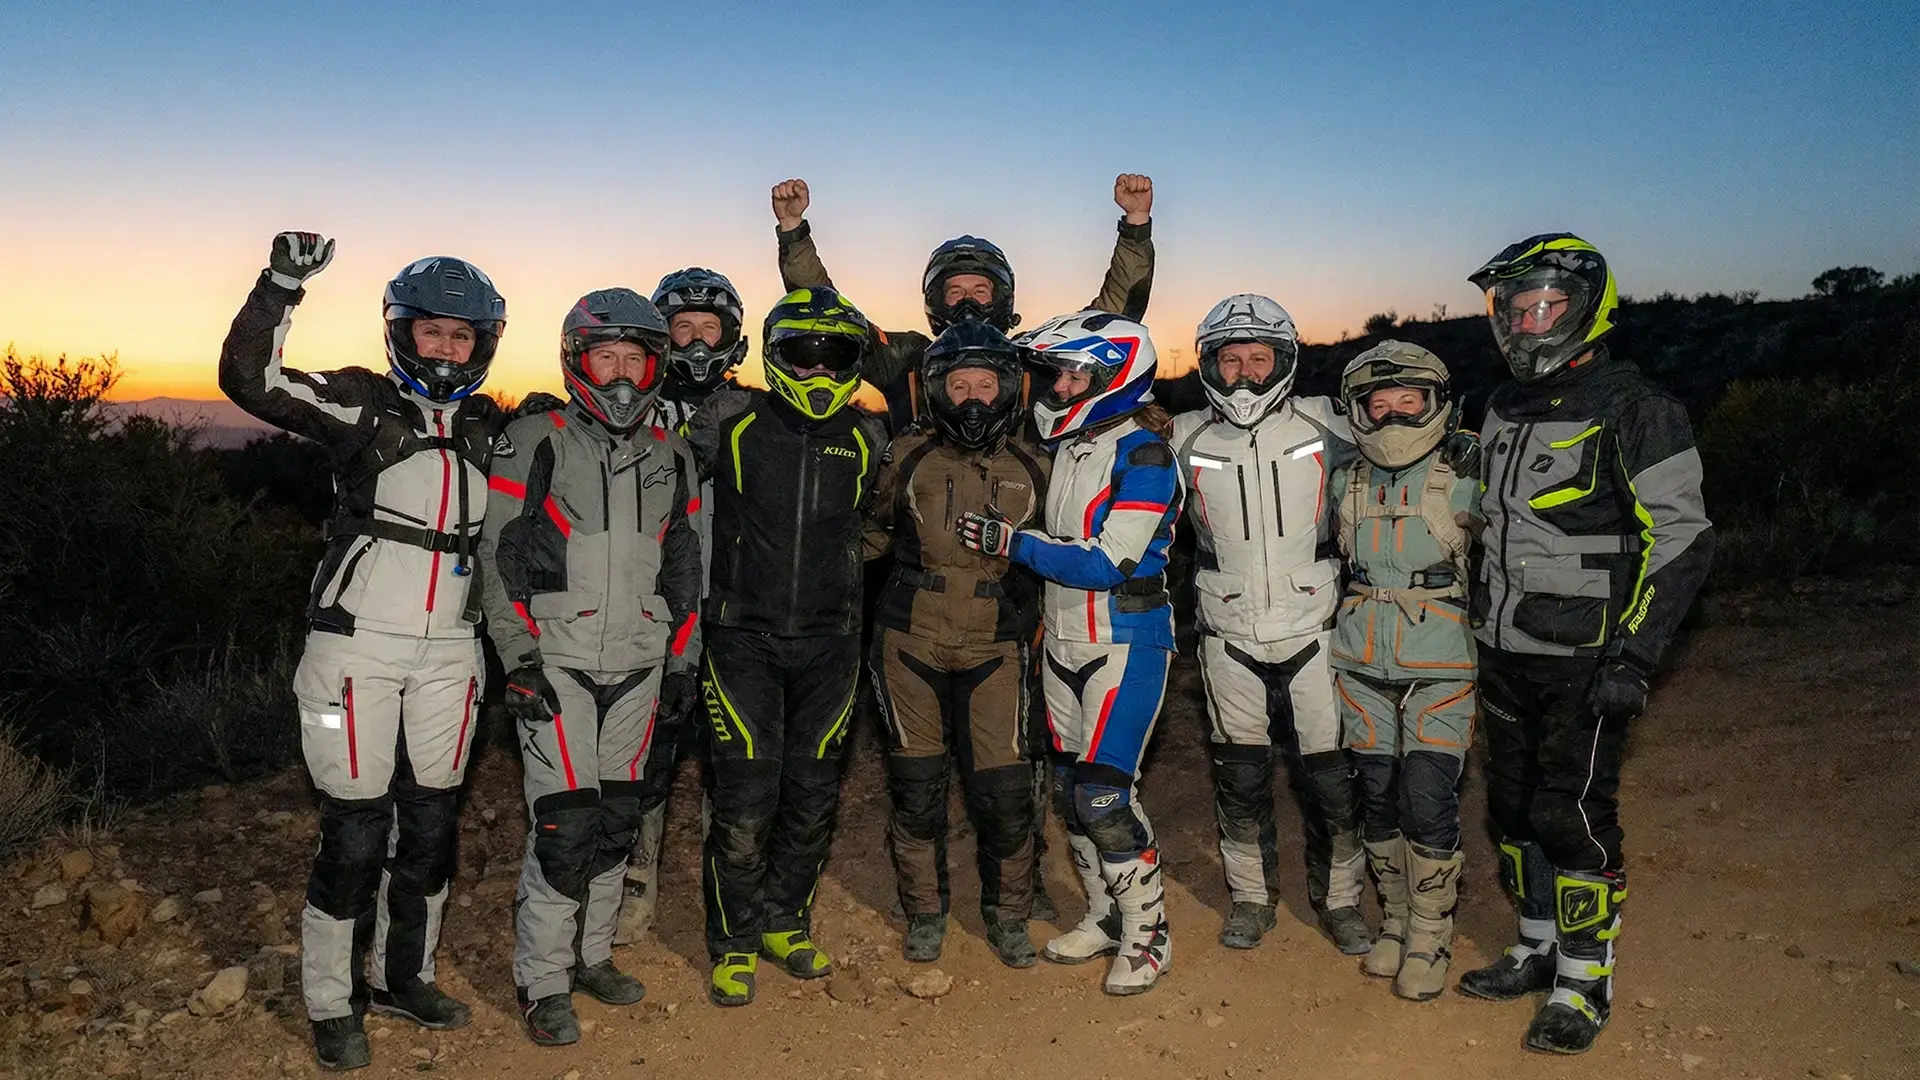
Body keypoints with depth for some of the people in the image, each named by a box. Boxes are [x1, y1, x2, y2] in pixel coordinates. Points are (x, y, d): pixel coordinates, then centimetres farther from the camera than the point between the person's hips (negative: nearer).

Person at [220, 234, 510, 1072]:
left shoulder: (490, 429, 10)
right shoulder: (362, 403, -3)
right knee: (355, 831, 0)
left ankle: (403, 977, 30)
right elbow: (249, 379, -16)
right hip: (358, 647, -4)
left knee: (431, 824, 12)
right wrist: (282, 284, -25)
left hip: (449, 655, 5)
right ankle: (333, 1004, 17)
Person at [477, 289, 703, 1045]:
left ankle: (590, 954, 28)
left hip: (638, 667, 5)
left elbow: (683, 564, 15)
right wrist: (518, 659, -10)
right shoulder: (533, 445, -3)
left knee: (618, 821, 11)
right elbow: (502, 558, -5)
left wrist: (682, 660, 13)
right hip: (556, 663, -4)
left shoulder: (671, 457, 10)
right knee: (565, 827, -8)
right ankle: (542, 983, 8)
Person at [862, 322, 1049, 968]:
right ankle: (925, 911, 27)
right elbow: (870, 535, 13)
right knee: (916, 785, 8)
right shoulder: (907, 458, 2)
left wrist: (1031, 619, 12)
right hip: (911, 642, 0)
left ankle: (1007, 914, 20)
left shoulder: (1031, 470, 6)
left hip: (994, 648, 0)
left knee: (1004, 789, -3)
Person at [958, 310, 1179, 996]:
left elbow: (1109, 563, -22)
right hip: (1064, 642, 8)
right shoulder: (1066, 446, 9)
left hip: (1126, 643, -8)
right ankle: (1104, 919, 29)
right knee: (1071, 791, 13)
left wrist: (1011, 542, -20)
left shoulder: (1143, 453, -15)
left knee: (1103, 796, -9)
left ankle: (1147, 935, 9)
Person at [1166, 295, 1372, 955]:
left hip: (1311, 630, 0)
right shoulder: (1185, 440, -3)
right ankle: (1251, 896, 30)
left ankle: (1337, 898, 26)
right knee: (1240, 778, 11)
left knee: (1332, 777, 5)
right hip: (1229, 638, 1)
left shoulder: (1322, 425, -4)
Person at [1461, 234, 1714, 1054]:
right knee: (1515, 808, 13)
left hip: (1585, 661, -7)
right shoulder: (1505, 409, 11)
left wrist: (1634, 656, -18)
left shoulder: (1632, 410, -12)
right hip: (1507, 654, 7)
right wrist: (1482, 621, 21)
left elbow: (1681, 540, -14)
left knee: (1573, 816, -5)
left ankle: (1583, 985, 11)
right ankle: (1539, 951, 29)